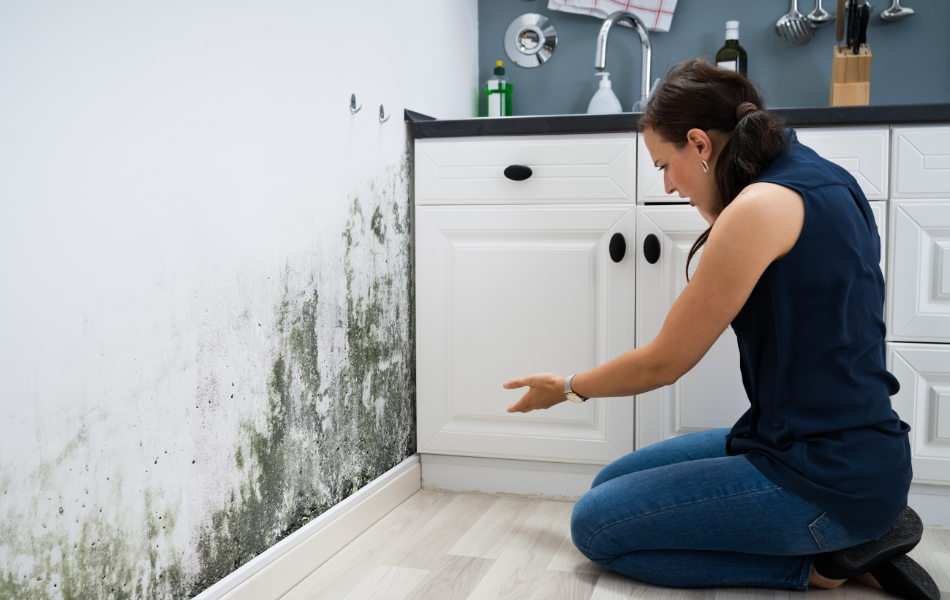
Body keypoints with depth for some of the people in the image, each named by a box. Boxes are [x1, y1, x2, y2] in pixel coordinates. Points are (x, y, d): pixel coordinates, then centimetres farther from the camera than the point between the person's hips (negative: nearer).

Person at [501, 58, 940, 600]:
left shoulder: (762, 206, -21)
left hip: (825, 476, -10)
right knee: (612, 485, 16)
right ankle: (856, 533, 9)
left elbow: (664, 362, -12)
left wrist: (567, 387, 4)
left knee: (596, 524, -5)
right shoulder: (823, 179, 8)